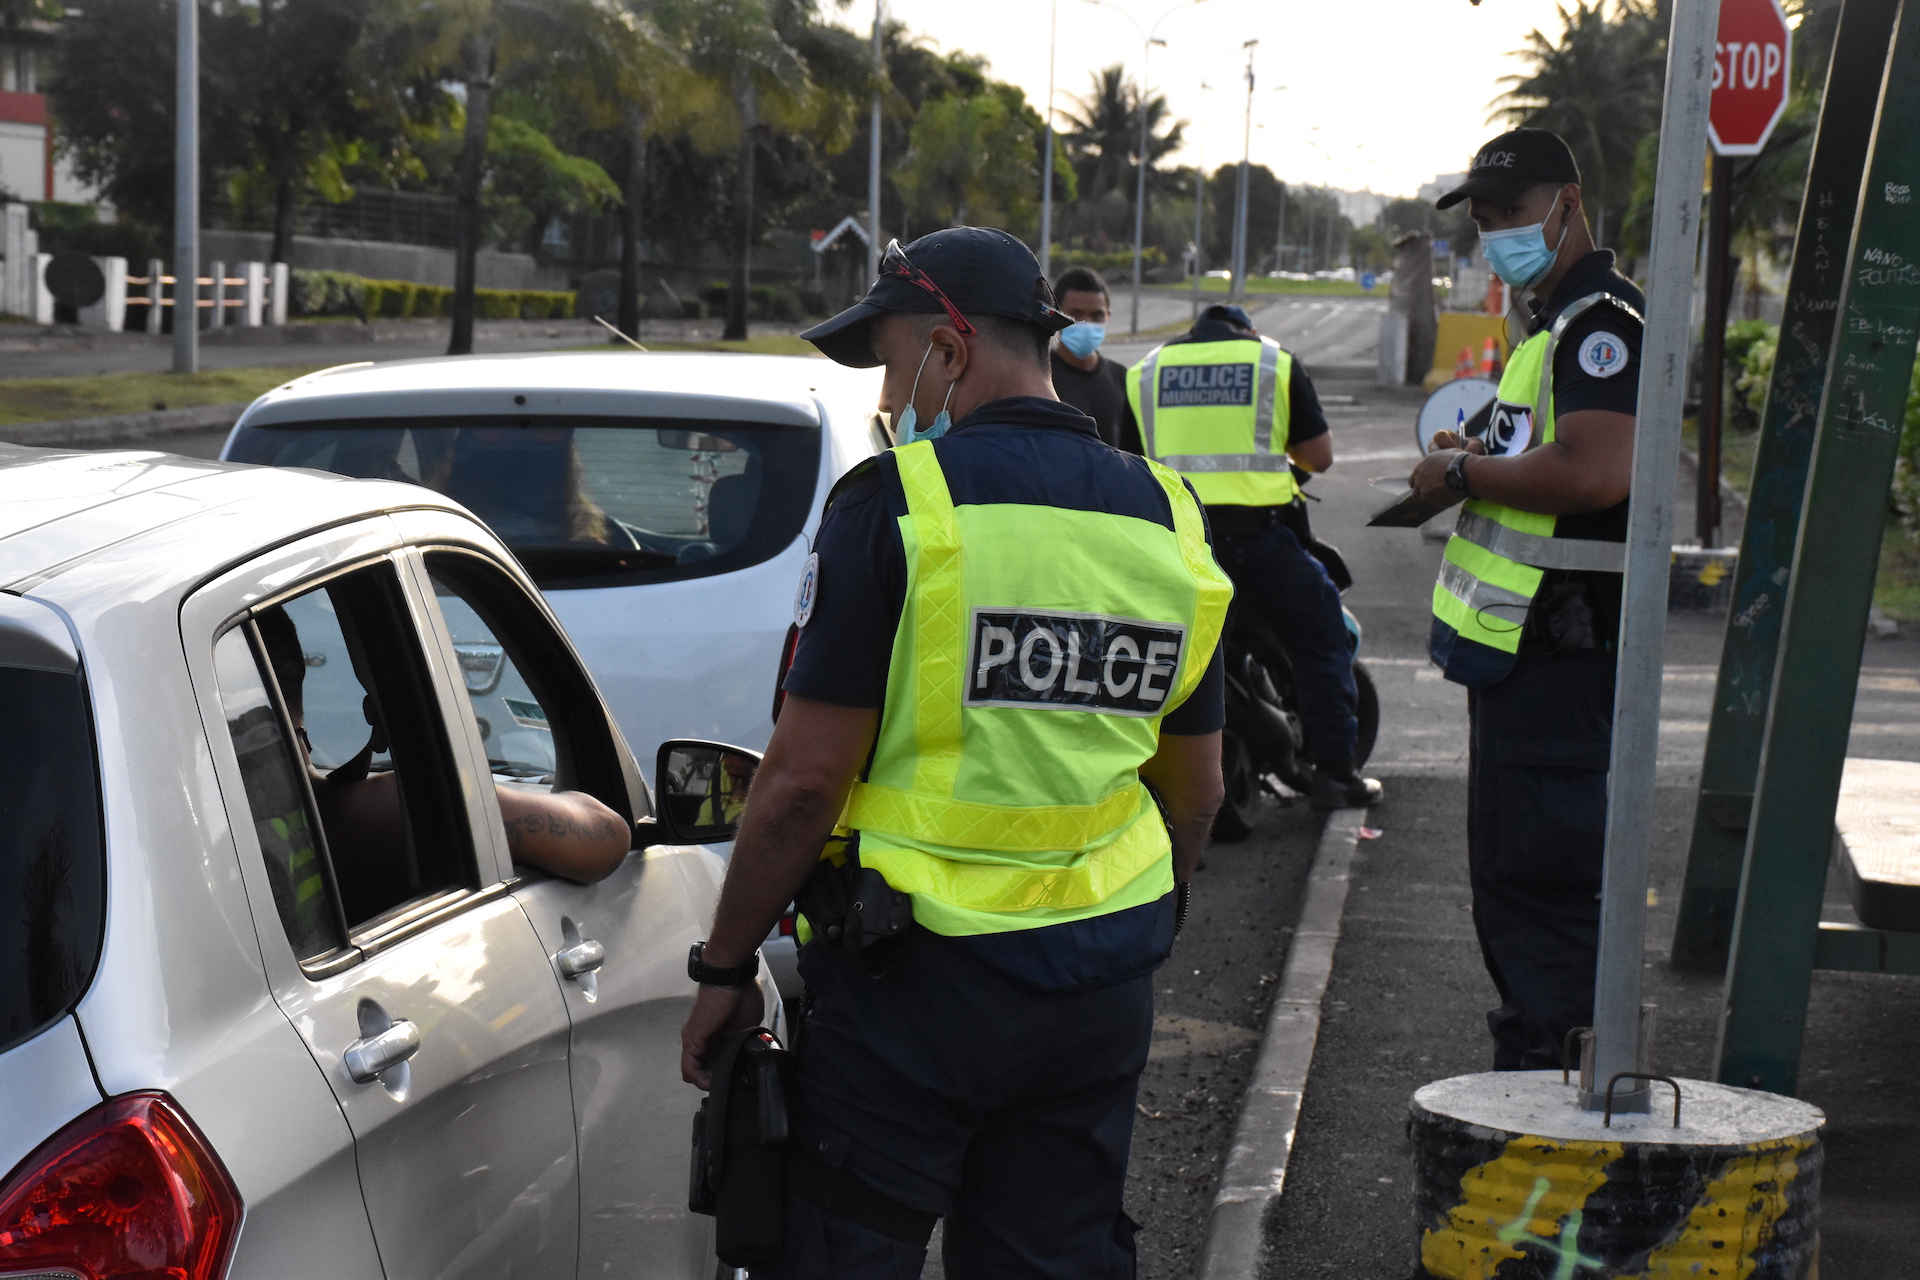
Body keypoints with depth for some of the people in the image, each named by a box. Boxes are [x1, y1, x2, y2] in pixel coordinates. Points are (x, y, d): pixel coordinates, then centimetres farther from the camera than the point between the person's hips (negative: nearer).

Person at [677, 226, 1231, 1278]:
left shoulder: (899, 502, -12)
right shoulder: (1165, 521, 7)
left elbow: (804, 779, -14)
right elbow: (1196, 792, 15)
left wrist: (724, 968, -5)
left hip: (914, 976, -6)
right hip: (1100, 993, 6)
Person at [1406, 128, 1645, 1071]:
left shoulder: (1602, 322, -15)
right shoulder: (1552, 322, 20)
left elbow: (1598, 470, -29)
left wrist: (1467, 472, -16)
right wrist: (1483, 461, 13)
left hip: (1556, 647, -11)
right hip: (1521, 640, 11)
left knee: (1537, 870, -11)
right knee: (1511, 866, 18)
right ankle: (1530, 1064, 27)